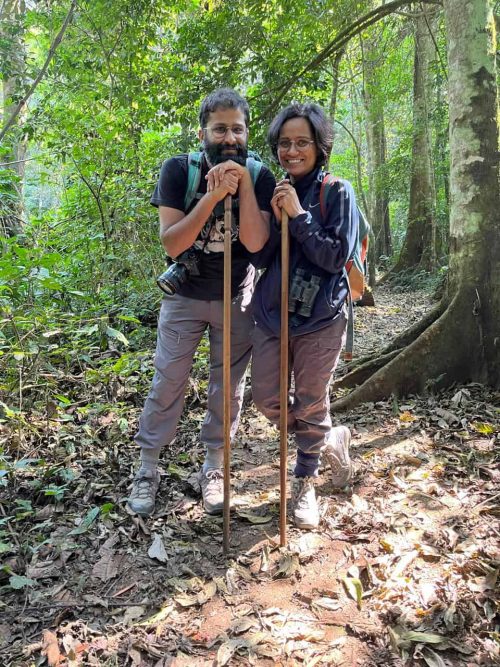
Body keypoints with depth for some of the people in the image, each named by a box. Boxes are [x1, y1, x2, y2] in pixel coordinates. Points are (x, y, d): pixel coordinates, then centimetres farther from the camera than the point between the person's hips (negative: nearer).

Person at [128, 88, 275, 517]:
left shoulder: (260, 178, -11)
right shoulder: (179, 170, -14)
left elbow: (255, 243, -23)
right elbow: (171, 243, -21)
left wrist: (243, 182, -28)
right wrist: (213, 195, -31)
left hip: (236, 299, 1)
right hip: (184, 295, -1)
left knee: (228, 387, 7)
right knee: (168, 382, 2)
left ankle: (214, 468, 25)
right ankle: (148, 469, 19)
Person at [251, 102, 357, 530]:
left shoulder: (337, 193, -4)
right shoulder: (273, 191, 7)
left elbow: (337, 256, -14)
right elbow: (259, 258, 2)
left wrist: (299, 215, -18)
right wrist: (277, 219, -13)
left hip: (320, 318, -4)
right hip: (272, 313, 5)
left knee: (311, 404, 6)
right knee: (266, 399, 6)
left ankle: (305, 485, 29)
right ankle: (332, 440, 32)